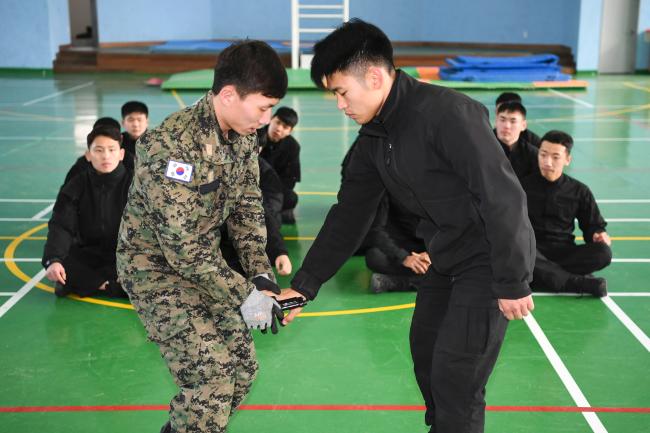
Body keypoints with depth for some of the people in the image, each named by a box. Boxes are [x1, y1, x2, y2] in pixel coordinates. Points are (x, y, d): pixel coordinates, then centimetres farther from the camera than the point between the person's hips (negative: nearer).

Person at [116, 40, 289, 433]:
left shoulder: (243, 136, -5)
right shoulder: (171, 145, -30)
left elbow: (248, 209, 0)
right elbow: (183, 245, -29)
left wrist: (261, 276, -13)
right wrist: (243, 295, -25)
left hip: (204, 262, 8)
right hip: (158, 267, -8)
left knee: (242, 367, 12)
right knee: (210, 379, -14)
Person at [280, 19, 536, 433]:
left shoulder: (447, 113, -26)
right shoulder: (375, 136, 2)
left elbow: (503, 195, -25)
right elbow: (349, 215, 6)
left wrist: (513, 282, -21)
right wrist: (303, 286, 4)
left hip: (490, 259, -8)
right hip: (447, 260, 9)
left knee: (456, 378, -5)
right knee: (425, 353, 19)